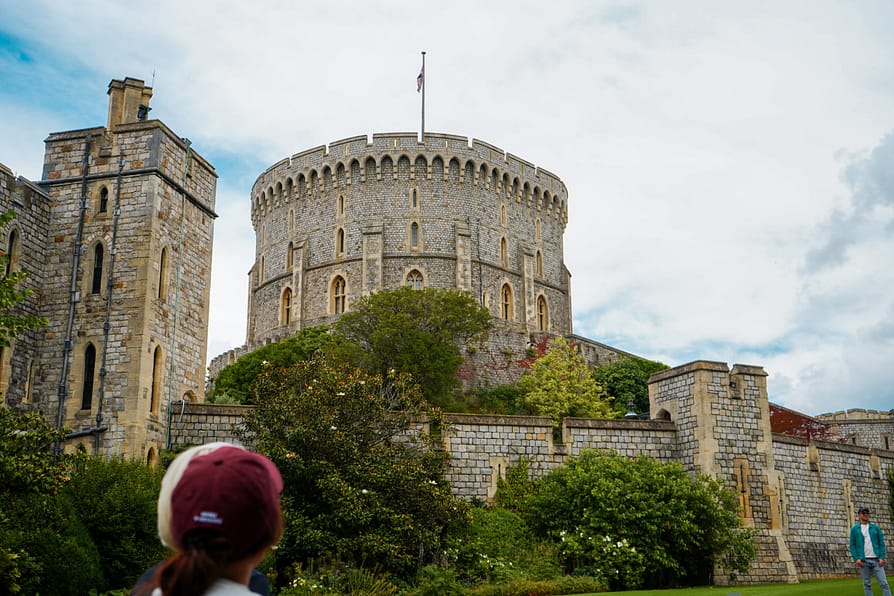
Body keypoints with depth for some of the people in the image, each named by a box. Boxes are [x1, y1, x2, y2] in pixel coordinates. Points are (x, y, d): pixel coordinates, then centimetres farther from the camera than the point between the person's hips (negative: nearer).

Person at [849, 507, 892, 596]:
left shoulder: (876, 528, 10)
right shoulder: (854, 529, 7)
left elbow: (881, 543, 7)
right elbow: (852, 545, 4)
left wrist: (882, 557, -6)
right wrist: (856, 558, -9)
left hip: (876, 560, 1)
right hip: (863, 561, -1)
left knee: (883, 583, -4)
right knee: (867, 584, 3)